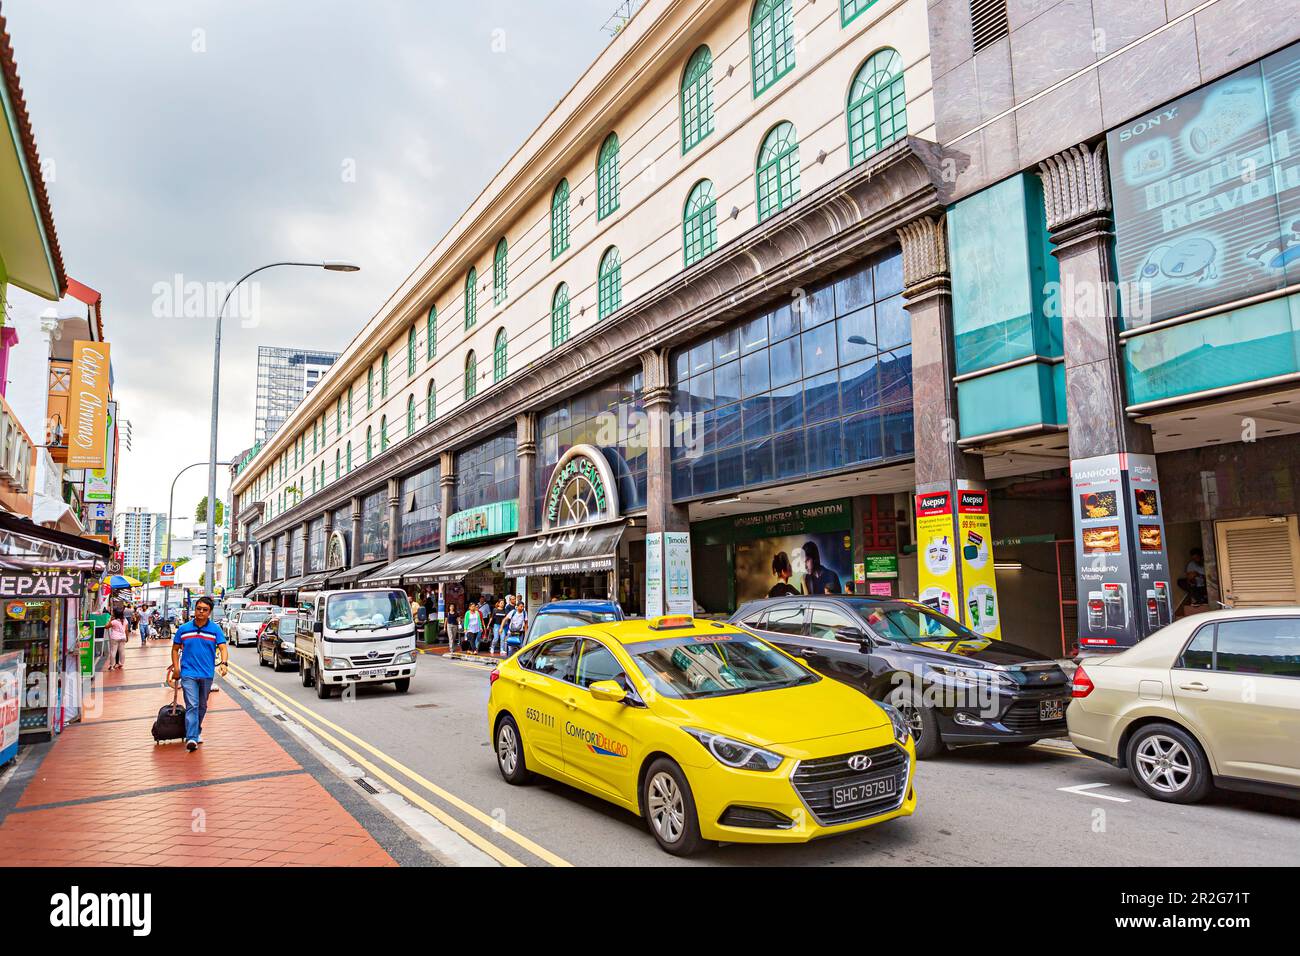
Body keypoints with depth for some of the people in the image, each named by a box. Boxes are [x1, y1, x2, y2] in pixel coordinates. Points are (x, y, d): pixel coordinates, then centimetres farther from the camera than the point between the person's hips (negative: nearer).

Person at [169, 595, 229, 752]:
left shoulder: (215, 629, -2)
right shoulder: (183, 629, 1)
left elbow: (223, 648, -9)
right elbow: (175, 649, 10)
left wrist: (224, 663, -27)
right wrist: (176, 667, 1)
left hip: (207, 674, 2)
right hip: (188, 673, -1)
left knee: (202, 706, 16)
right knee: (192, 706, -12)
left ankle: (197, 732, 34)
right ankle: (191, 738, -16)